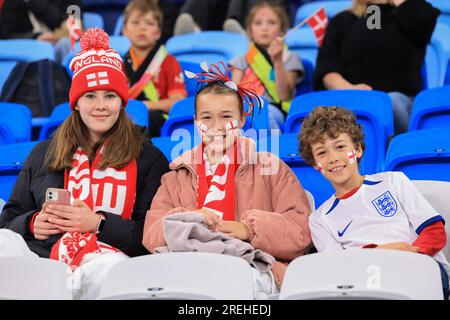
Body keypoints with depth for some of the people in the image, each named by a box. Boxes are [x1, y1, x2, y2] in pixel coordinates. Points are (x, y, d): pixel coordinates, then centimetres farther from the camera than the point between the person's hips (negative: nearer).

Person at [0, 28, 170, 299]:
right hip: (38, 253, 3)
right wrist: (32, 224, 2)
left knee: (111, 268, -41)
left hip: (105, 253, -2)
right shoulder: (44, 153, 26)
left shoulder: (148, 158, 15)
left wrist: (98, 223, -9)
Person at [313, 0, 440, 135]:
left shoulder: (414, 12, 18)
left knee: (392, 101, -36)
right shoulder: (342, 21, 21)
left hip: (401, 97, 0)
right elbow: (326, 64, 5)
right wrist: (348, 89, -16)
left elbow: (423, 21, -9)